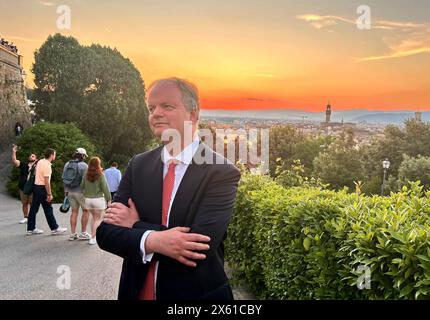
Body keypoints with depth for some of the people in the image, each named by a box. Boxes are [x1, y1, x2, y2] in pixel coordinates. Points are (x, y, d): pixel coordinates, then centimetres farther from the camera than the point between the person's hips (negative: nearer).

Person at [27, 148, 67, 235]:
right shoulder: (47, 165, -19)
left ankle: (31, 229, 15)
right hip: (42, 188, -9)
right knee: (48, 210, -1)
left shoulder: (40, 161, 8)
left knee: (33, 209, 10)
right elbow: (46, 181, -22)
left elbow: (36, 172, 21)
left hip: (36, 185, 9)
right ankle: (54, 228, 7)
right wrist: (49, 194, -20)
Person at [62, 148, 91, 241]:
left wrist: (66, 191, 17)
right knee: (86, 211, 7)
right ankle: (83, 233, 8)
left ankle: (72, 234, 13)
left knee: (74, 211, 12)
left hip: (70, 191, 6)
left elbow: (64, 178, 11)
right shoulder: (83, 165, -13)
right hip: (80, 191, -6)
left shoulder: (67, 164, 7)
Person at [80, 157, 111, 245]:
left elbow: (82, 186, 4)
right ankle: (93, 238, 1)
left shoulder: (86, 175, -1)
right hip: (98, 199, -4)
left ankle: (93, 235, 23)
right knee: (97, 219, 6)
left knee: (94, 217, 22)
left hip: (88, 199, 4)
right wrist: (108, 198, -2)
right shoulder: (101, 175, -13)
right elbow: (105, 188, -11)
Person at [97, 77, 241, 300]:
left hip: (197, 294, -3)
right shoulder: (138, 165, -2)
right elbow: (105, 232, -7)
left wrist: (136, 226, -14)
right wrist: (151, 240, -25)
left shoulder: (222, 172, -15)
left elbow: (199, 246, -24)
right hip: (136, 291, 4)